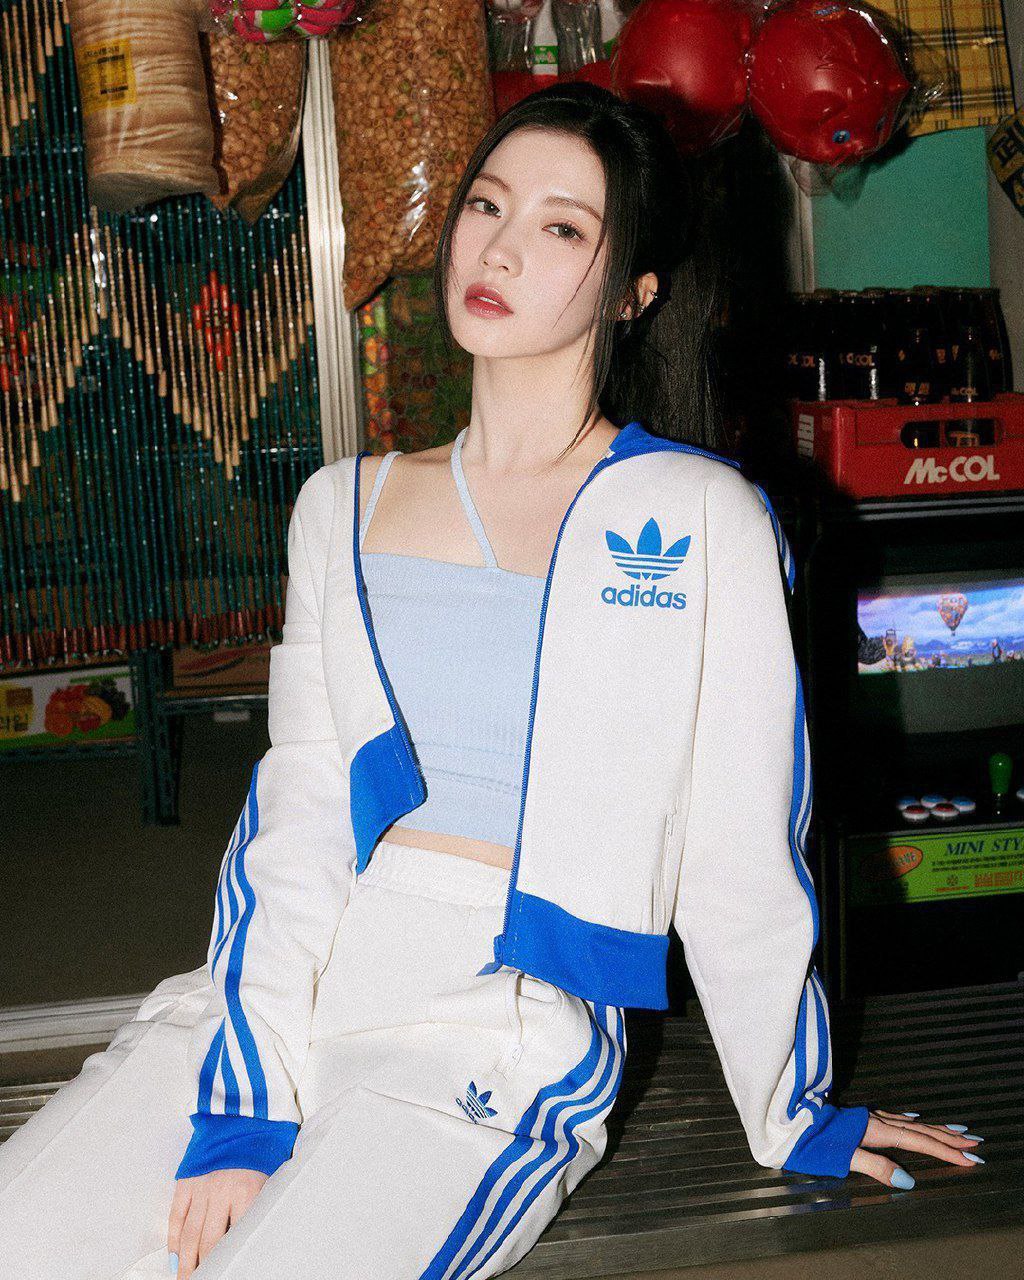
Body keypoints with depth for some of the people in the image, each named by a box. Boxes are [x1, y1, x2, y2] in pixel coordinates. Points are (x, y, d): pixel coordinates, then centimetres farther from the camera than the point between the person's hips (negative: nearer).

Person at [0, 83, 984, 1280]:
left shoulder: (699, 519, -1)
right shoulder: (342, 507, 13)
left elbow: (740, 854, 2)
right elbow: (295, 812, 3)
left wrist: (790, 1117, 10)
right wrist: (243, 1097, -7)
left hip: (504, 1029, -4)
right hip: (285, 987, 4)